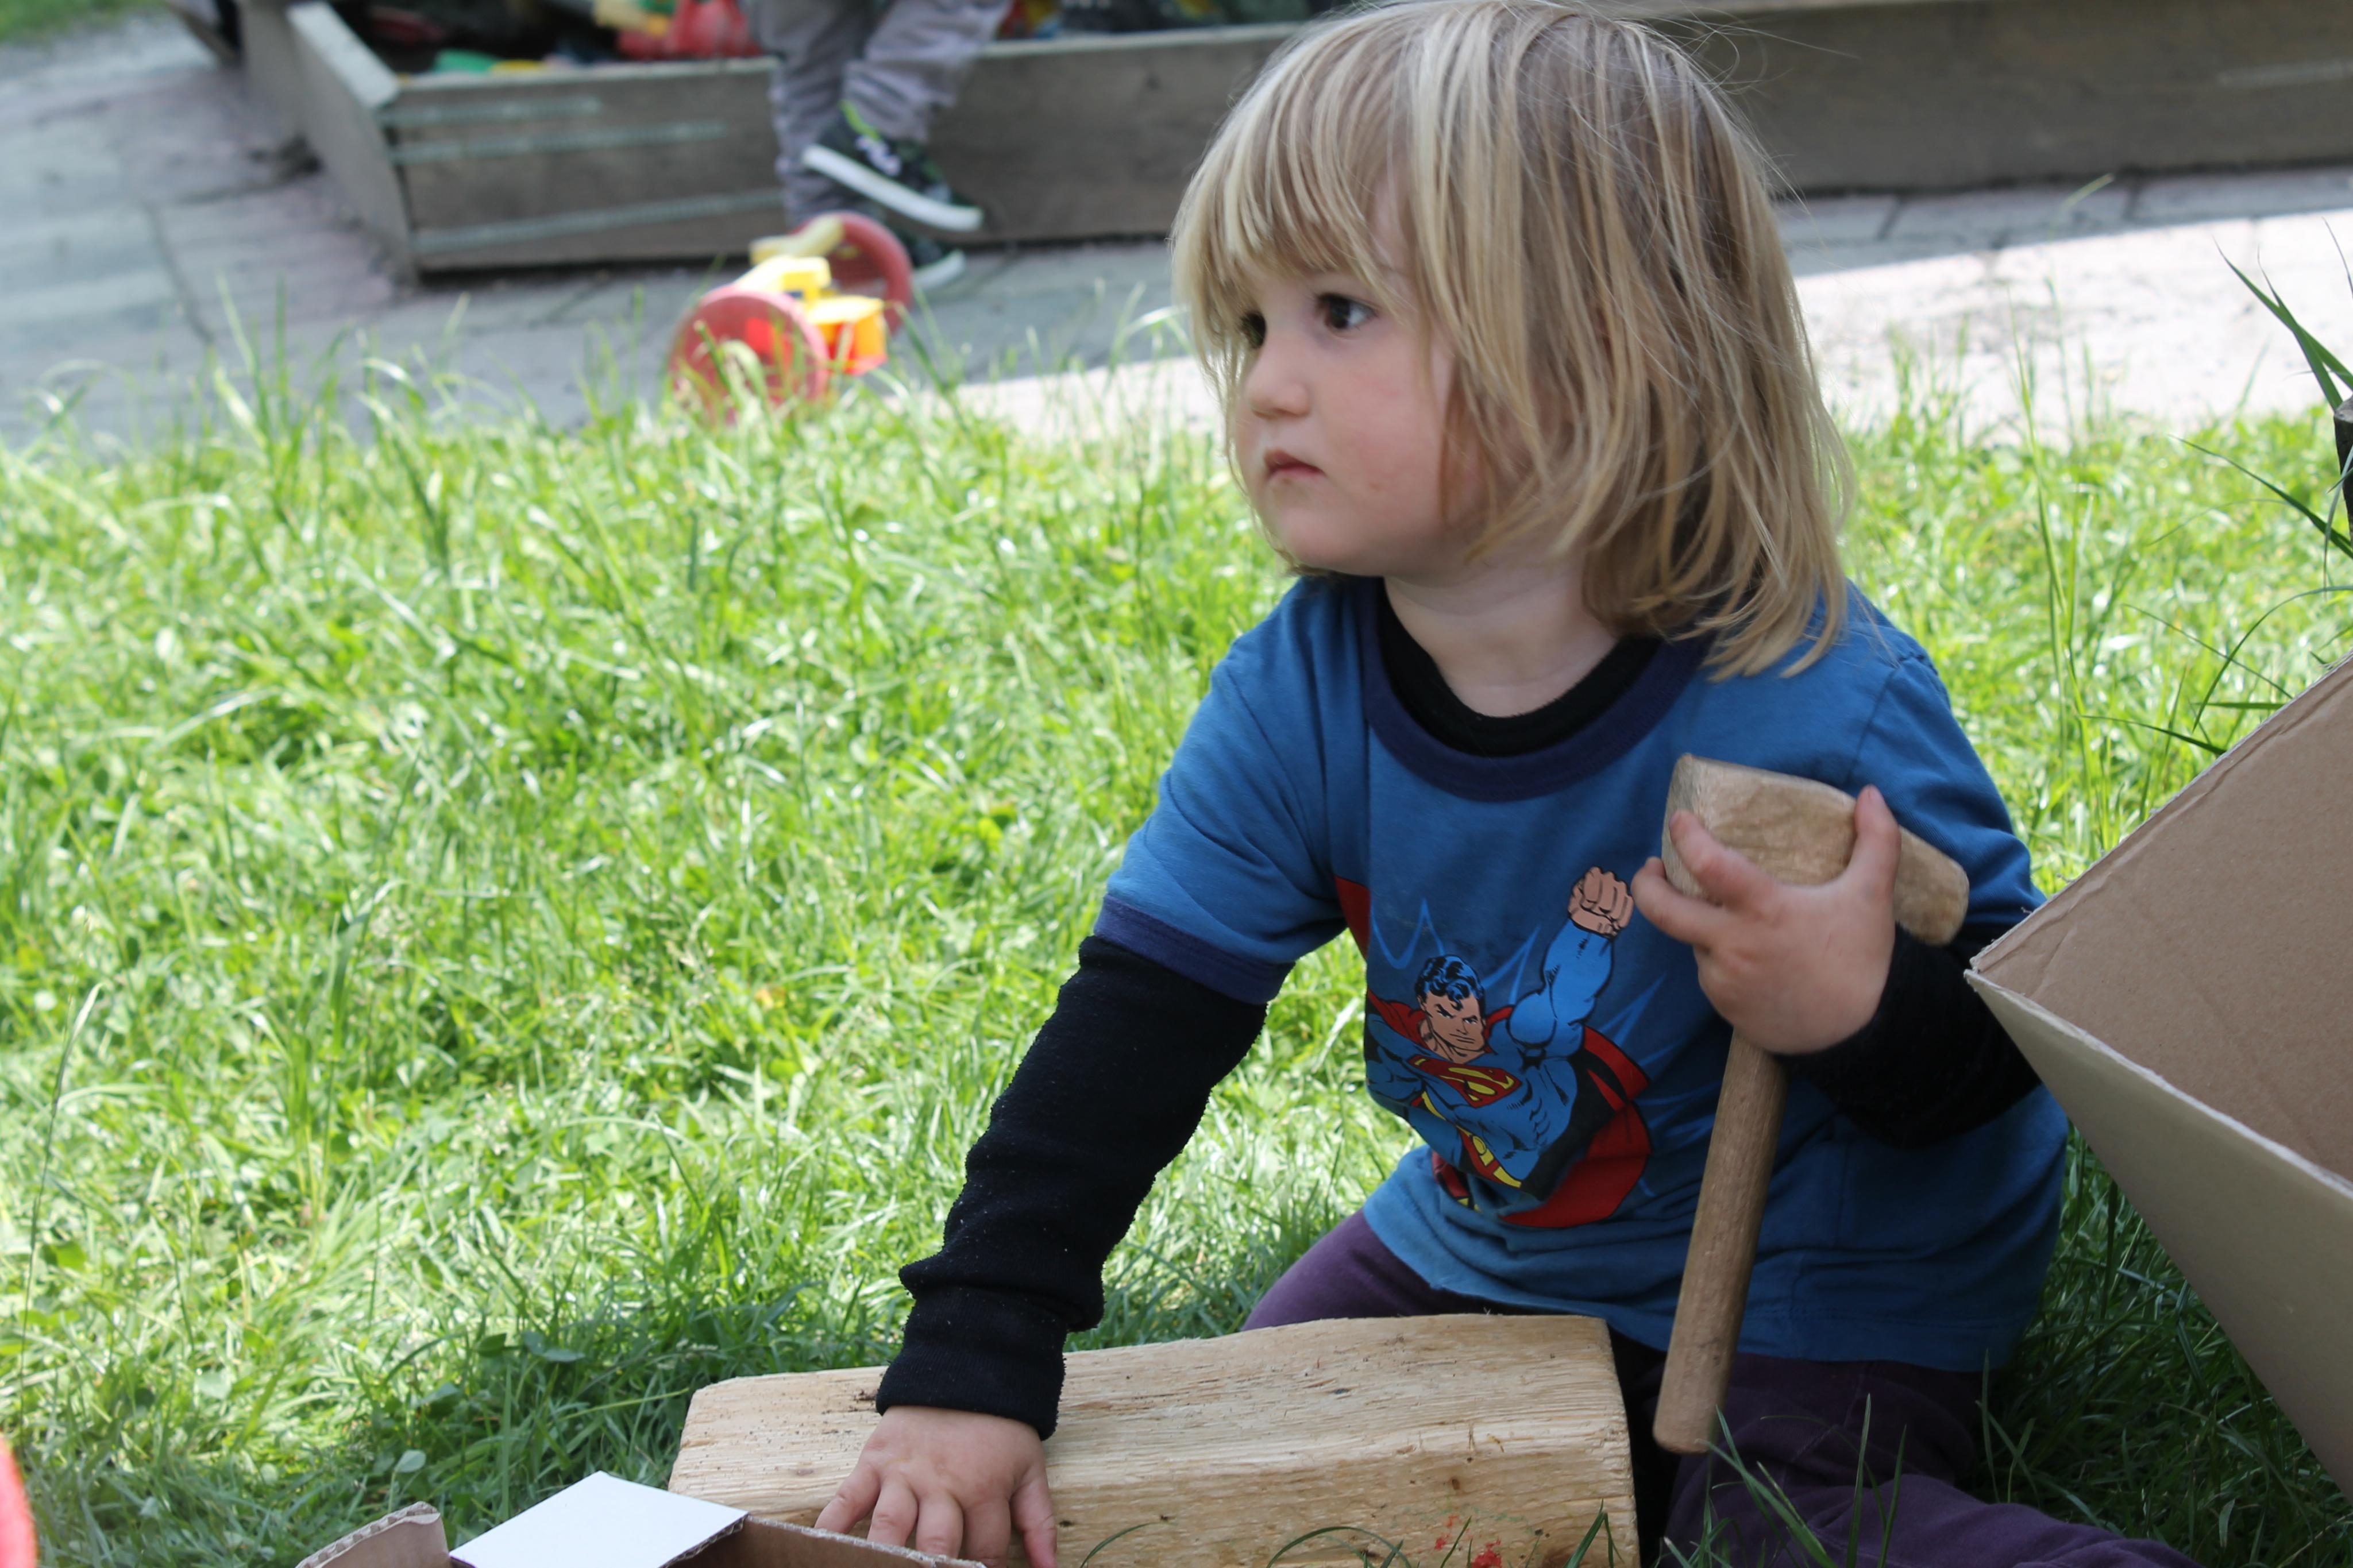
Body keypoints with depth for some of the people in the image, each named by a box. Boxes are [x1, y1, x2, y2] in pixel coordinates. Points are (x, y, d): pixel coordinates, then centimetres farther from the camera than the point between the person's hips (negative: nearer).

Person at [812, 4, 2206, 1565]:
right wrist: (967, 1374, -21)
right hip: (1487, 1248, 6)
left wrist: (1871, 1011, -43)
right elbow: (1123, 1045, -15)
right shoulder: (1292, 699, -16)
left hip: (1815, 1299, -5)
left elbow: (2019, 1051, -19)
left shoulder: (1820, 705, -29)